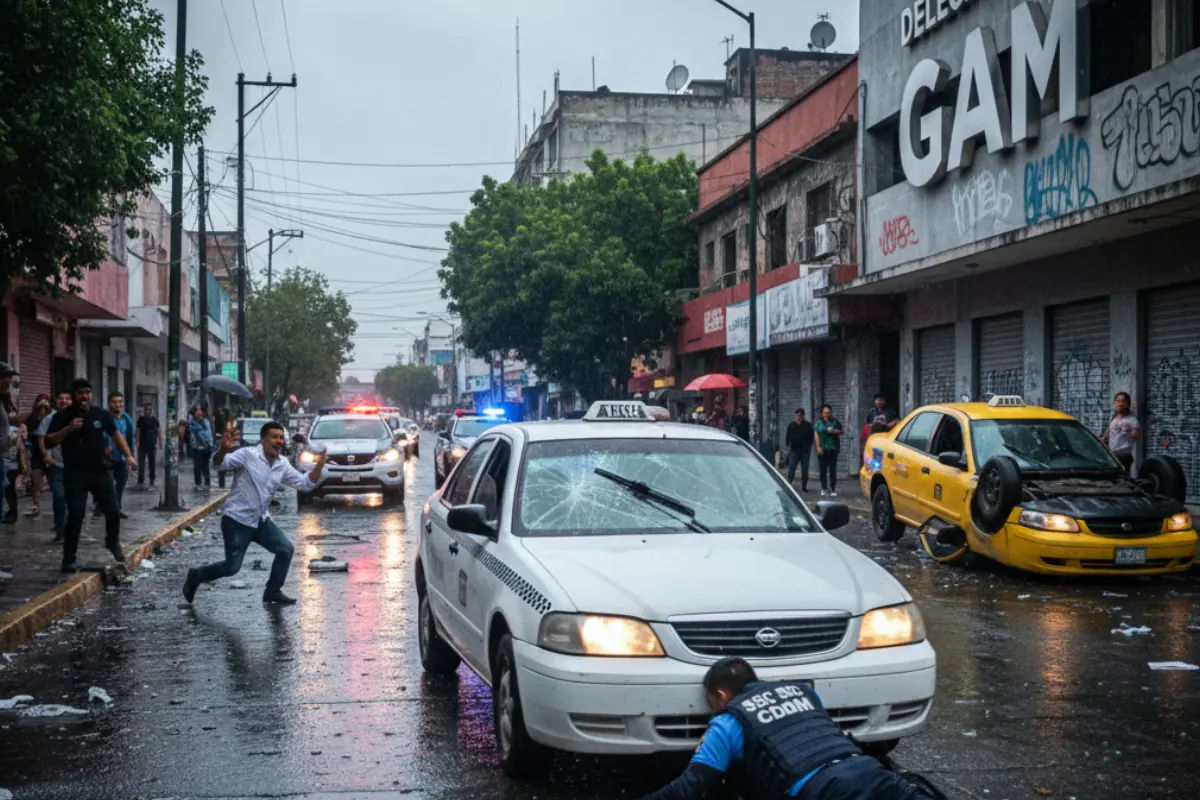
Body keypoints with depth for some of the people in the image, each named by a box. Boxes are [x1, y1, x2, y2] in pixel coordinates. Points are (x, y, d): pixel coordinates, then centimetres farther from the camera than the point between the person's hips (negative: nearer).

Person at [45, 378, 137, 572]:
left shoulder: (100, 414, 2)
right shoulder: (63, 416, -5)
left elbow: (116, 434, 11)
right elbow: (49, 441, -9)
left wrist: (128, 455, 1)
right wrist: (68, 429, -22)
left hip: (101, 471, 3)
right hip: (75, 474, -3)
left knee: (113, 511, 6)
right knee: (75, 515, -11)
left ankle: (113, 543, 35)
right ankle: (69, 559, -2)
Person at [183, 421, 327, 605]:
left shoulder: (283, 464, 4)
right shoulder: (247, 455, -16)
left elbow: (305, 484, 6)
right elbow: (219, 463, -29)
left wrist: (319, 466, -12)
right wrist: (224, 449, -53)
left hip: (261, 520, 7)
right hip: (237, 520, -7)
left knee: (286, 549, -4)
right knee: (232, 567, -5)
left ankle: (272, 592, 12)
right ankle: (197, 576, 21)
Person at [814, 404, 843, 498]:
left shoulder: (835, 422, 11)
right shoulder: (819, 423, 10)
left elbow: (840, 432, 9)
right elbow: (816, 435, 3)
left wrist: (834, 431, -12)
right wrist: (818, 447, -8)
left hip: (833, 449, -1)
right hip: (822, 449, 1)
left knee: (832, 470, -4)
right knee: (822, 470, 1)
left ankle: (833, 489, -1)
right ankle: (824, 488, 10)